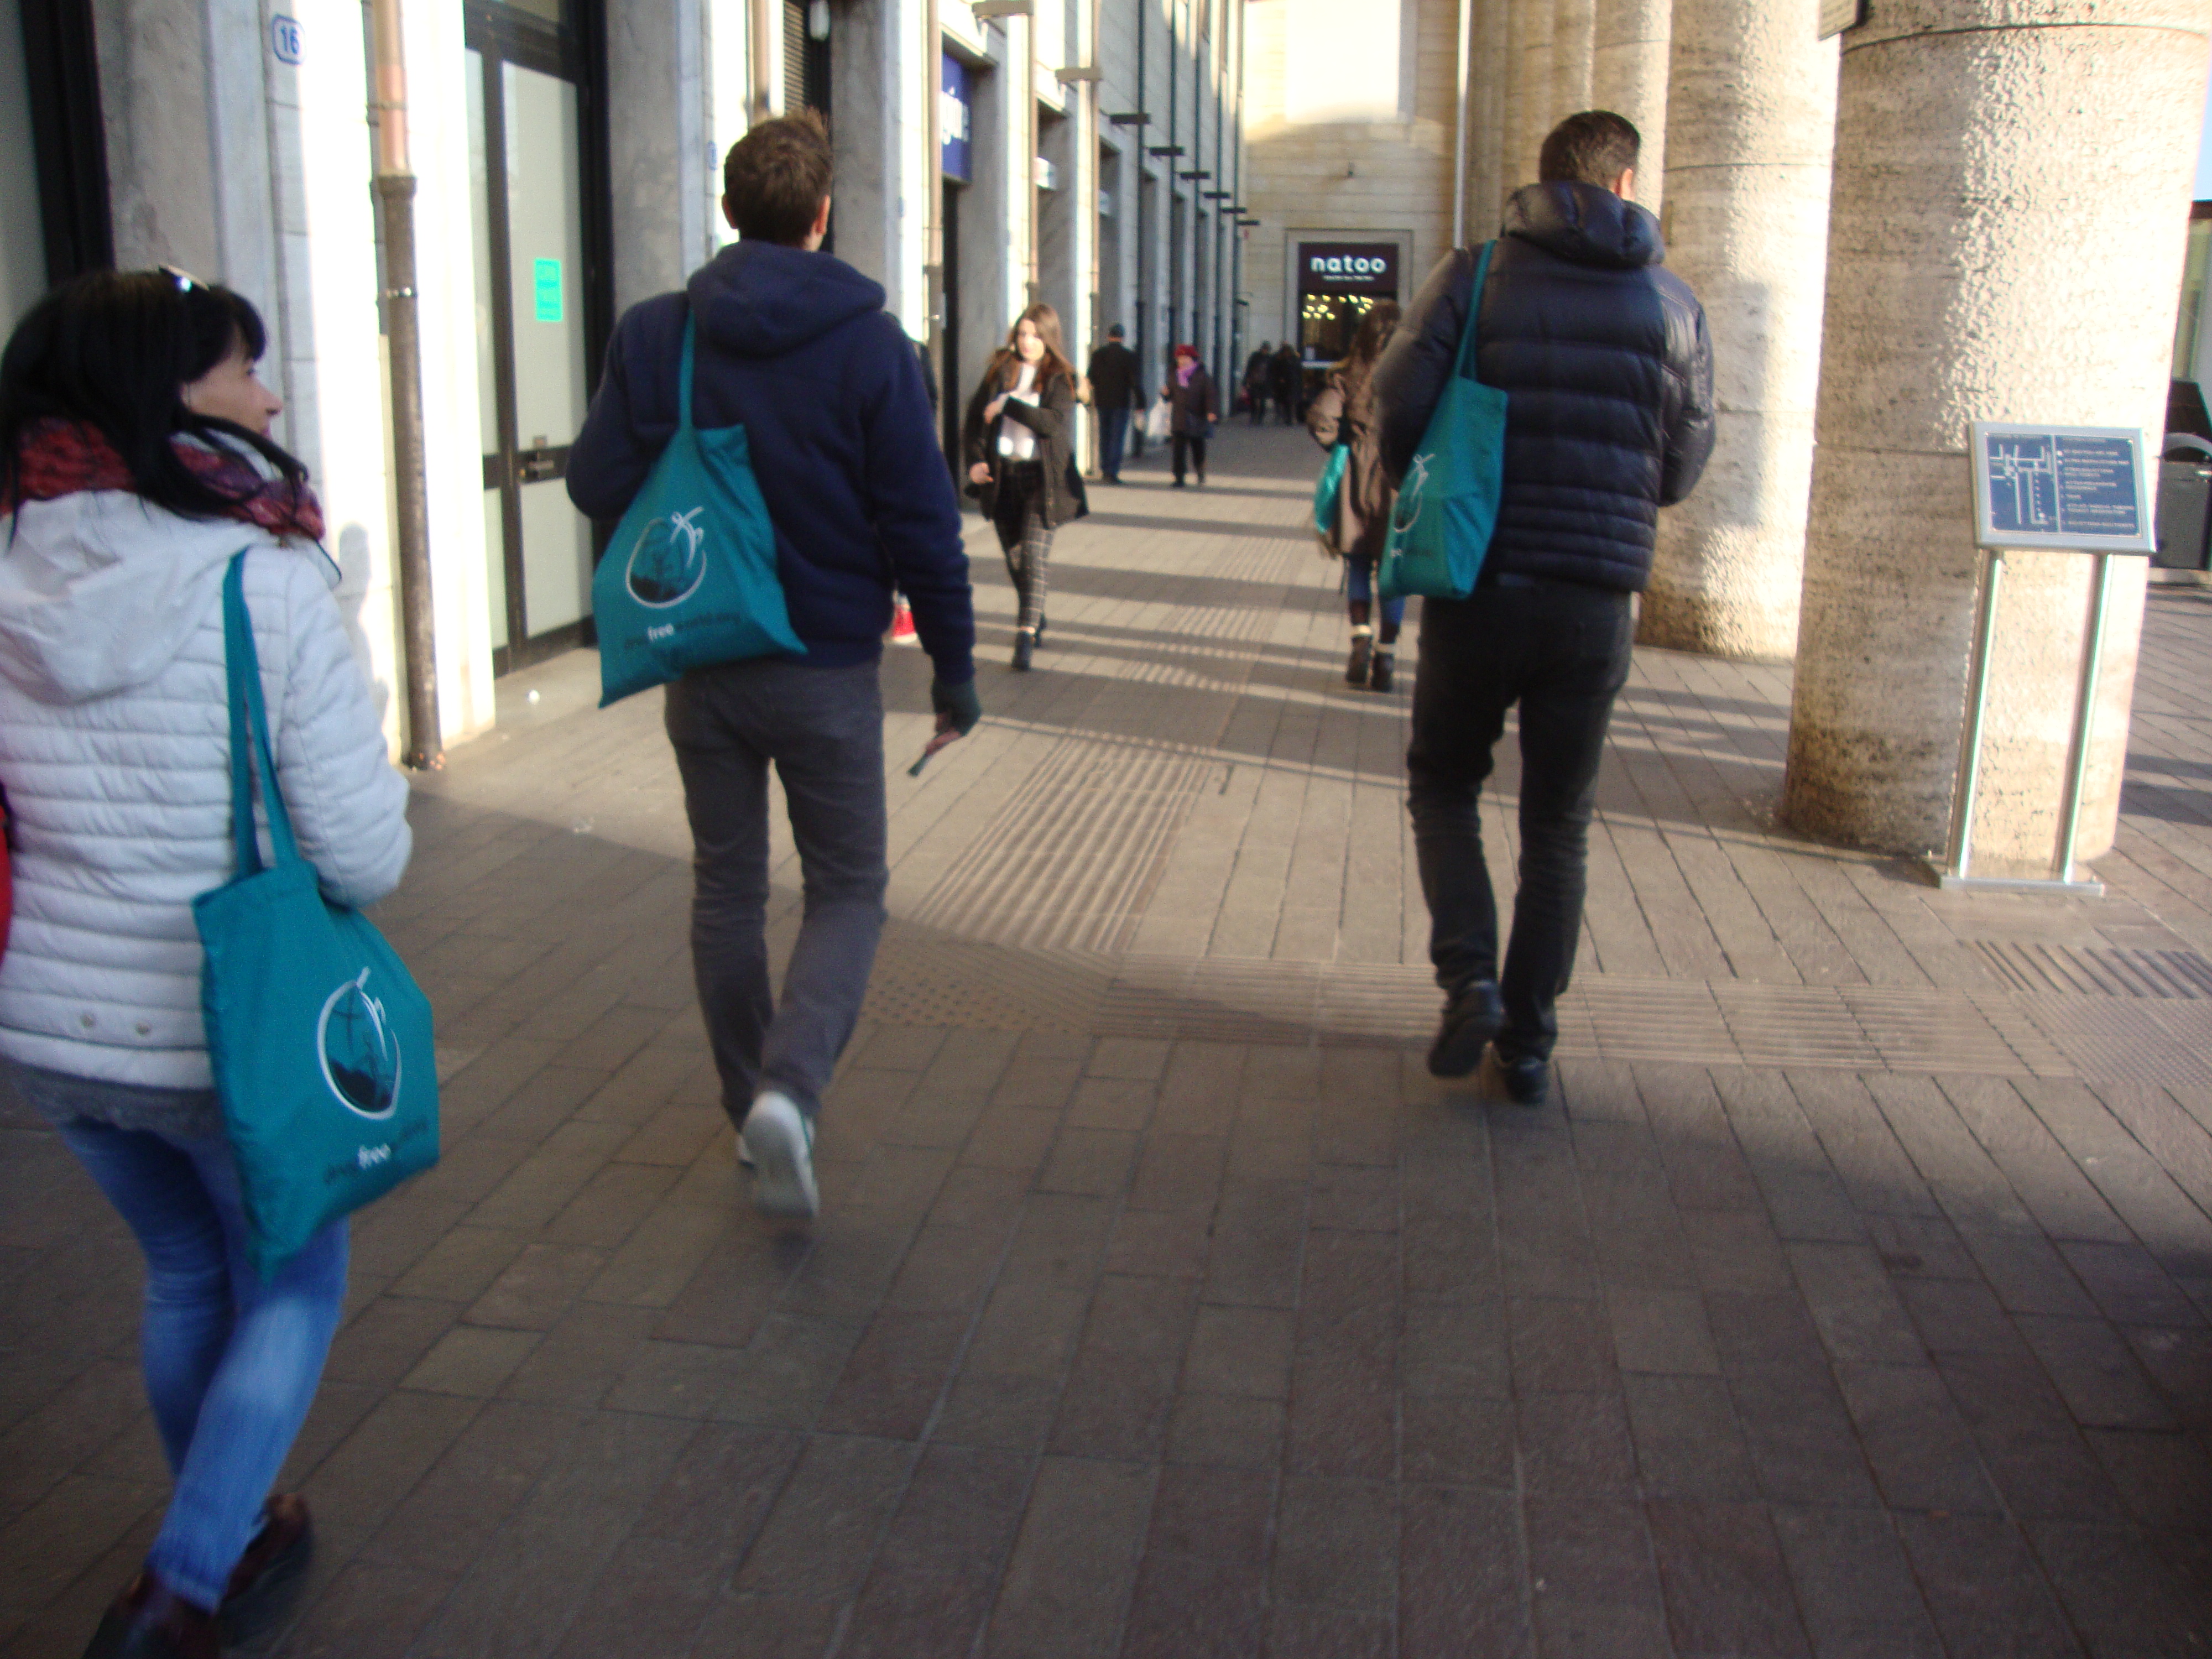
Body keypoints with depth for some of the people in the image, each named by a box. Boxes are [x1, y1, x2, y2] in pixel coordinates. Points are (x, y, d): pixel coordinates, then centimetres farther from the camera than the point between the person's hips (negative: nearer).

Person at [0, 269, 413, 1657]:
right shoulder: (272, 587, -21)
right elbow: (365, 861, -20)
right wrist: (381, 787, 0)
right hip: (227, 1034, -5)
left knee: (187, 1280, 27)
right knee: (293, 1288, 21)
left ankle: (237, 1541, 46)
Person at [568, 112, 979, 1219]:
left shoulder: (654, 333, -3)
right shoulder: (868, 342, -9)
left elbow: (594, 484, -1)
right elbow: (921, 523, -9)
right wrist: (952, 663, 0)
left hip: (702, 664, 3)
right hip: (827, 669, -2)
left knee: (726, 887, 16)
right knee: (847, 890, 9)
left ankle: (750, 1105, 26)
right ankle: (789, 1088, -13)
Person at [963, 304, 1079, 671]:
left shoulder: (1060, 377, -1)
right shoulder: (1000, 369, 7)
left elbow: (1055, 421, -18)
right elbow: (975, 417, 5)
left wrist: (1007, 405, -16)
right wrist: (974, 460, -8)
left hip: (1041, 478, -4)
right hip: (1001, 474, 4)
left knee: (1034, 557, -12)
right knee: (1014, 558, 13)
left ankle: (1026, 638, -16)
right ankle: (1036, 618, 34)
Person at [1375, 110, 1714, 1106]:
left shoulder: (1475, 276, -2)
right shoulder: (1672, 303, 5)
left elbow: (1399, 399, -10)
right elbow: (1684, 469, 7)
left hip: (1478, 586, -1)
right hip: (1598, 601, 2)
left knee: (1442, 783, 19)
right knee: (1559, 828, 13)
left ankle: (1468, 978, -1)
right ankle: (1528, 1042, 18)